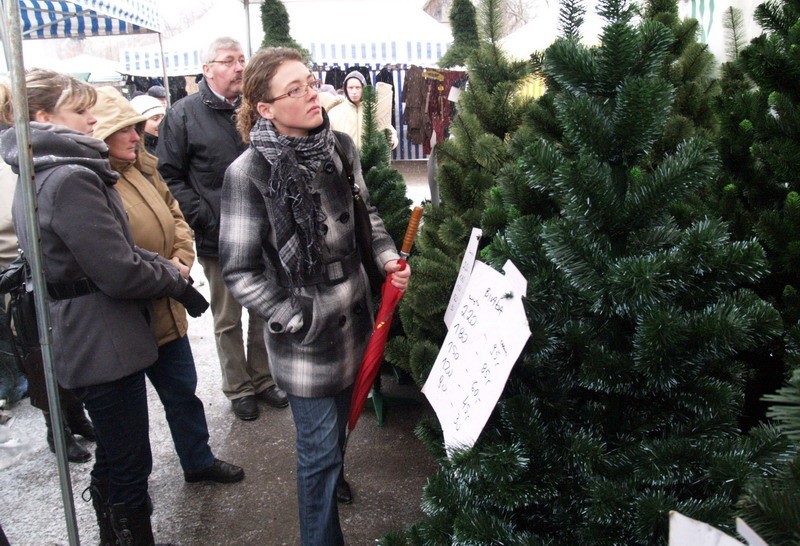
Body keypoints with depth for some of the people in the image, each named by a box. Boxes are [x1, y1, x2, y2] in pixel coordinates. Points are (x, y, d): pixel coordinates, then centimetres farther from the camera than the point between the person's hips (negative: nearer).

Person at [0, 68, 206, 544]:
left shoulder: (38, 174, 10)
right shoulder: (70, 179, -21)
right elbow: (120, 273, -24)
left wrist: (163, 265, 2)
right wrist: (175, 279, -6)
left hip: (81, 339, 10)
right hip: (104, 342, -10)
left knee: (113, 459, 24)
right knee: (130, 466, 4)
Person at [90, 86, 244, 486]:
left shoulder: (144, 169, 5)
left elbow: (175, 217, 13)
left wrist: (181, 259, -4)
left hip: (166, 311, 7)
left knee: (183, 391, 20)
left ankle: (198, 460, 40)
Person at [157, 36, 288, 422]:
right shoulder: (184, 114, -4)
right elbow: (169, 174, -4)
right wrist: (202, 217, -13)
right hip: (218, 237, -3)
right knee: (227, 320, 10)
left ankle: (262, 379, 33)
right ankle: (238, 389, 27)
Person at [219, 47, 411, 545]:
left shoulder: (340, 146, -2)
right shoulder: (249, 172, -18)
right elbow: (240, 270, -15)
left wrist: (388, 256, -2)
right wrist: (298, 321, -17)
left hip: (356, 318, 6)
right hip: (307, 335, -5)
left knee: (340, 425, 26)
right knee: (320, 449, 9)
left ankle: (331, 483, 56)